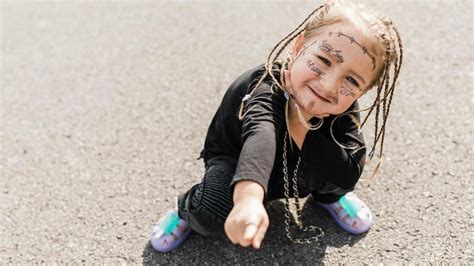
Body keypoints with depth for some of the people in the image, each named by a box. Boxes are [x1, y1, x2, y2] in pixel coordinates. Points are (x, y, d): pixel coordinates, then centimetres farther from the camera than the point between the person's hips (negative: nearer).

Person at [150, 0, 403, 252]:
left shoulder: (342, 106, -25)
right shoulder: (268, 88, -40)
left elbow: (349, 173, -34)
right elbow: (259, 137, -61)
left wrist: (298, 128, -45)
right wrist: (248, 198, -80)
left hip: (295, 172, 4)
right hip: (236, 160, -3)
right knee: (215, 212, -34)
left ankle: (327, 194, 10)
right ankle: (188, 208, 3)